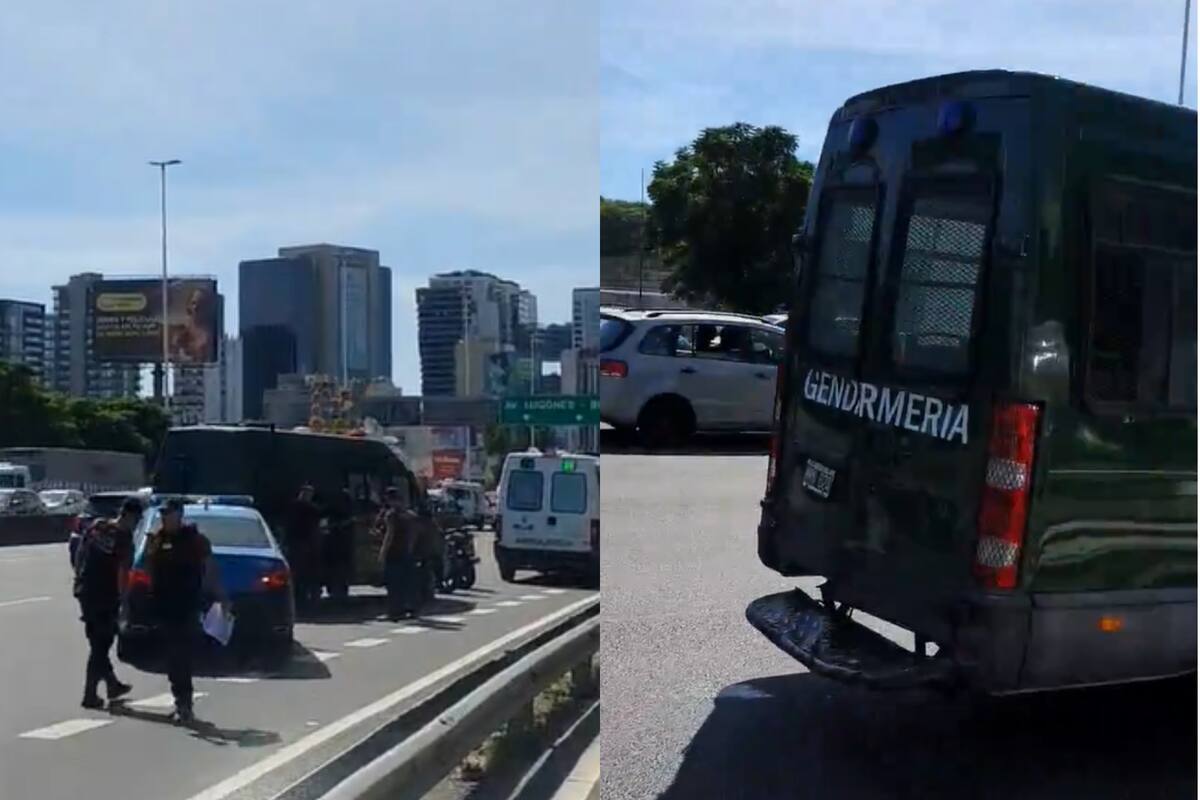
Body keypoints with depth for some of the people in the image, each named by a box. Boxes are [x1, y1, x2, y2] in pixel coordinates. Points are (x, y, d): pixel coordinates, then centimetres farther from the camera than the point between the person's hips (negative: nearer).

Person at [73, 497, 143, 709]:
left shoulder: (96, 527, 3)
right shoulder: (124, 539, -16)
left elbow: (79, 554, 11)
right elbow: (122, 574, -16)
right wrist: (123, 600, -7)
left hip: (85, 593, 7)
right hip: (104, 597, -7)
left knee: (99, 643, 18)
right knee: (99, 646, 3)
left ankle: (113, 685, 31)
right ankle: (90, 695, 6)